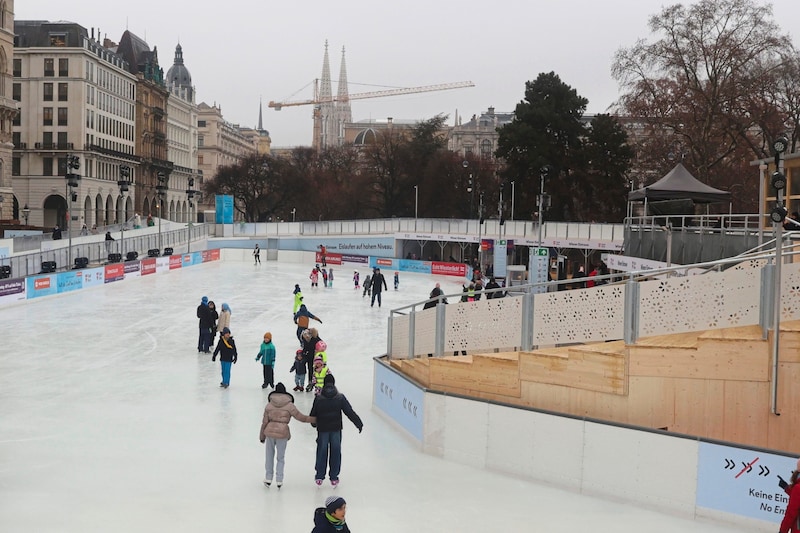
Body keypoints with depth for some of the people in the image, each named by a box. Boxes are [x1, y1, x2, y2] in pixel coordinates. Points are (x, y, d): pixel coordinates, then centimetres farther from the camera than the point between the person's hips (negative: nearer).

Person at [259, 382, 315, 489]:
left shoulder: (269, 405, 1)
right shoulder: (289, 405, -4)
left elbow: (264, 422, 4)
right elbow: (300, 417, -1)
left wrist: (262, 436, 15)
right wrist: (315, 419, 9)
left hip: (270, 431, 1)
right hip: (282, 433, -1)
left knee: (270, 456, 17)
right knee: (280, 458, 13)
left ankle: (268, 478, 20)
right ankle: (279, 480, 12)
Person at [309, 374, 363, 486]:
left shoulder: (318, 398, -7)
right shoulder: (340, 398, -6)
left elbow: (313, 414, -1)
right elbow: (350, 412, -7)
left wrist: (314, 423, 20)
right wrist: (359, 424, -1)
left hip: (322, 430, 0)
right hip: (336, 430, 0)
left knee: (322, 452, 9)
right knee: (335, 452, 9)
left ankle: (319, 477, 13)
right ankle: (334, 477, 13)